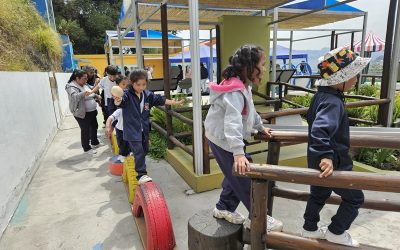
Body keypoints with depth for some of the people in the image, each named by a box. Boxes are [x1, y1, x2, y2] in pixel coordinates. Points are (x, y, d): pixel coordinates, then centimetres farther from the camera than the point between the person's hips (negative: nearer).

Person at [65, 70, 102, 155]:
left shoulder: (84, 85, 9)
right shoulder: (71, 87, -17)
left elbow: (91, 94, 24)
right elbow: (75, 96, -38)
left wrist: (96, 96, 5)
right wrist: (84, 93, -52)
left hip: (92, 111, 9)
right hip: (82, 113, -9)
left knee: (94, 127, 20)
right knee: (85, 130, 1)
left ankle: (95, 142, 39)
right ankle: (87, 148, 15)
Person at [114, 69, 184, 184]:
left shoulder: (148, 94, 2)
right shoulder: (127, 94, -15)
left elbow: (160, 100, 9)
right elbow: (121, 101, -33)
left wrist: (175, 102, 11)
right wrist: (117, 100, -57)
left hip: (144, 129, 7)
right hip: (132, 130, -7)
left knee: (145, 150, 21)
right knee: (139, 152, -12)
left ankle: (139, 168, 46)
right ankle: (141, 175, -7)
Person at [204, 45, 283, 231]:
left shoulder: (243, 87, 6)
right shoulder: (235, 91, -28)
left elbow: (250, 111, 20)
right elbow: (233, 122, -40)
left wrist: (260, 127, 28)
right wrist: (238, 153, -47)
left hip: (227, 139, 10)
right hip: (222, 140, -10)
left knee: (235, 176, 18)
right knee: (245, 179, 0)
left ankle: (224, 208, 34)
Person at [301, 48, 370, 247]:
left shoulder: (321, 95, 3)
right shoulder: (333, 102, -28)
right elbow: (320, 129, -45)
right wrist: (326, 156, -52)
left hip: (316, 160, 9)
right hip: (333, 163, -9)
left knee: (319, 194, 24)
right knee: (355, 198, 12)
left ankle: (310, 229, 40)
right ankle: (336, 233, 25)